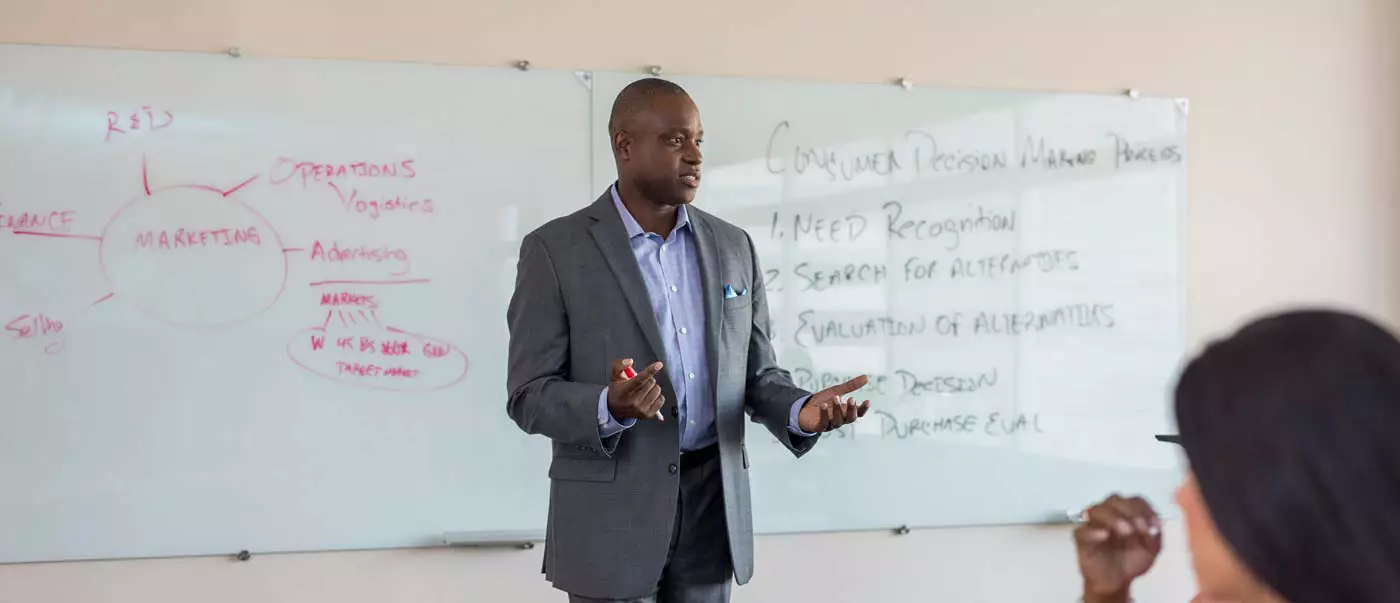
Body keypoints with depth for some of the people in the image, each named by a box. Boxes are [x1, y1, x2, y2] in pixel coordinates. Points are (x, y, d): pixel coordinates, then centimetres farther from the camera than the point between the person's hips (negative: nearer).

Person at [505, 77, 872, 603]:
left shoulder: (732, 246, 7)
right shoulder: (554, 250, -7)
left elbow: (756, 374, 10)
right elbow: (530, 396, -8)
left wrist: (800, 412, -12)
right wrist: (611, 408, -28)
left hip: (713, 502, 4)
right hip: (612, 510, -4)